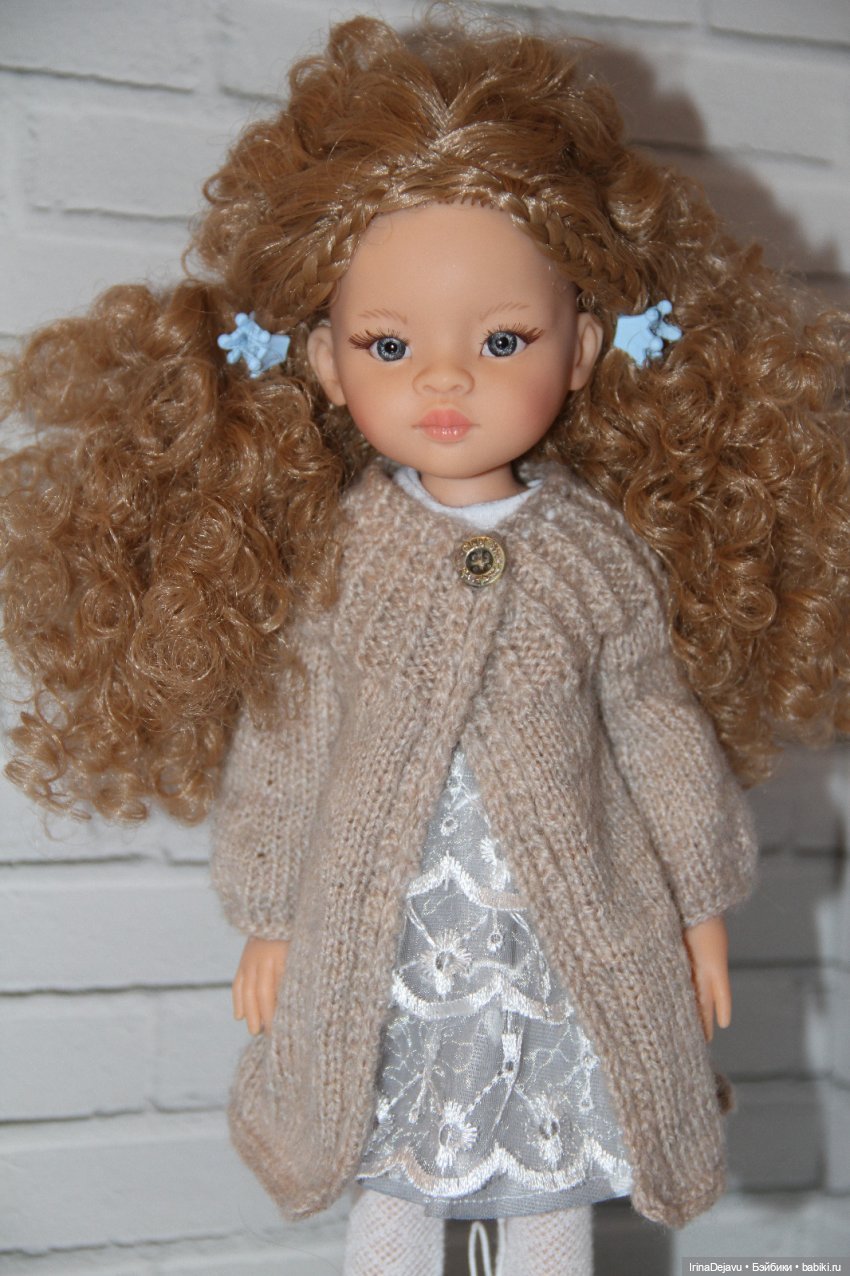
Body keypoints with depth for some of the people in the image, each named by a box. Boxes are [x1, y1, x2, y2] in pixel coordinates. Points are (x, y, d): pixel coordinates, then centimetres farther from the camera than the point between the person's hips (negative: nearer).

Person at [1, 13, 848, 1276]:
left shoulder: (601, 552, -8)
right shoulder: (322, 552, -9)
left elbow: (660, 732, 1)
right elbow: (277, 740, -1)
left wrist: (702, 902, 7)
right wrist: (267, 919, 4)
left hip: (573, 946, 0)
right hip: (372, 950, 0)